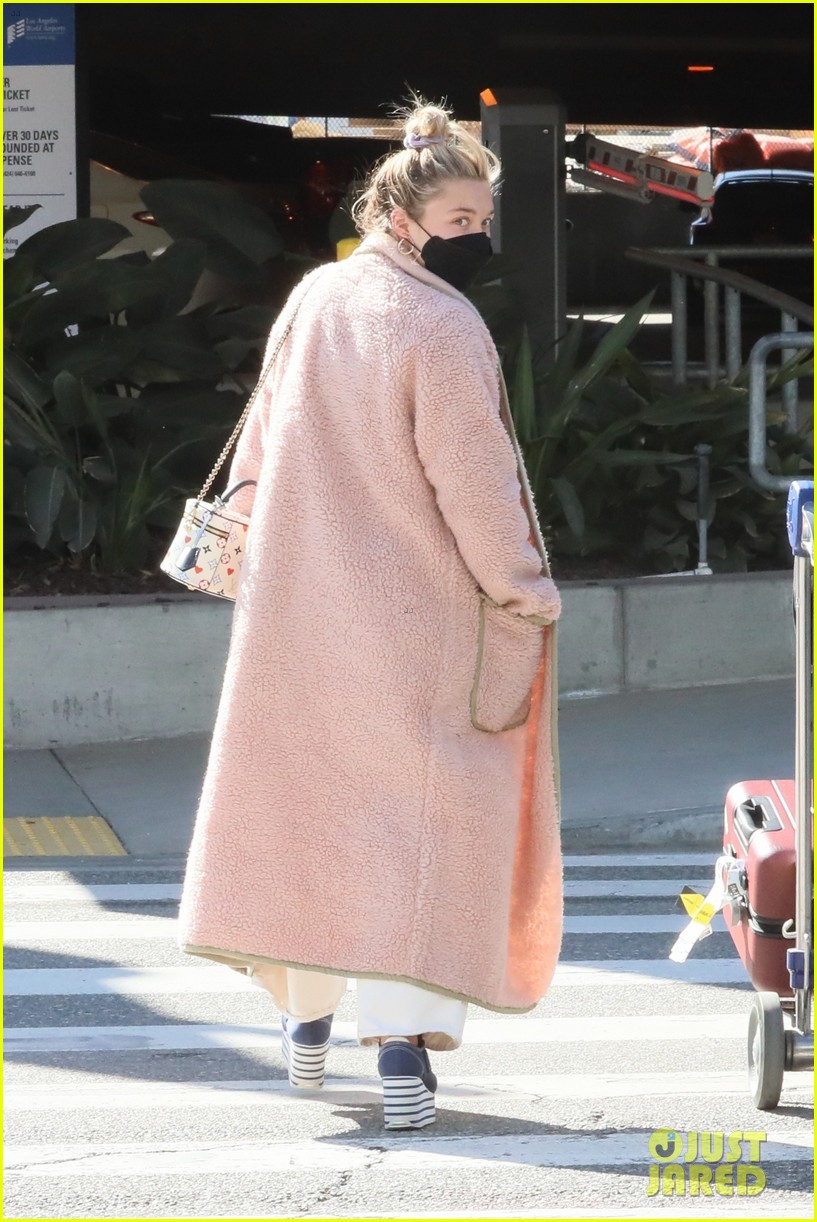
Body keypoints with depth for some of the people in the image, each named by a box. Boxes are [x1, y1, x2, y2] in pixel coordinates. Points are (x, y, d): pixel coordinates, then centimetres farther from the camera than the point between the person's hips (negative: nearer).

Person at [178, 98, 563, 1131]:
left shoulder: (311, 300, 4)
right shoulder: (442, 329, -18)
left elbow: (268, 424, 17)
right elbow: (470, 480, -17)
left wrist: (248, 509, 30)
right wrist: (523, 589, -7)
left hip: (303, 601, 7)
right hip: (412, 611, -7)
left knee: (308, 799, 18)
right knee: (419, 811, -3)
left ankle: (306, 1016, 28)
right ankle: (402, 1036, -16)